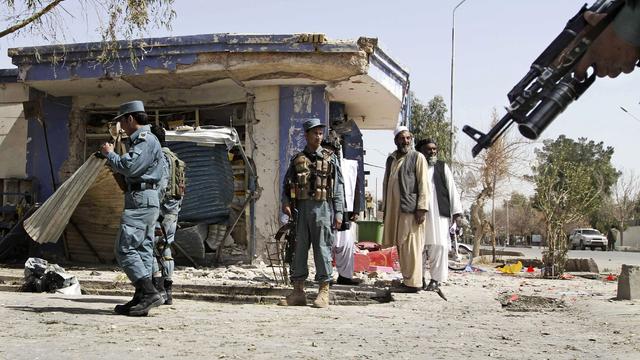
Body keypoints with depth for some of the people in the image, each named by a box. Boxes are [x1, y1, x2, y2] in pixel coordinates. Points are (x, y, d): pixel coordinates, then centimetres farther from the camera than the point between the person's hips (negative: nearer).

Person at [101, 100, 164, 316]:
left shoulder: (146, 140, -11)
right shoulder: (140, 140, 22)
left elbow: (130, 167, -22)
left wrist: (109, 153, -7)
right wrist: (111, 159, 15)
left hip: (140, 201, -11)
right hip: (145, 201, 11)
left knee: (125, 249, -12)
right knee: (142, 250, 8)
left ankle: (149, 293, -16)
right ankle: (141, 299, 10)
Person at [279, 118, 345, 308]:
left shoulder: (330, 158, 5)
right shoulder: (297, 159, 12)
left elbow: (338, 187, 2)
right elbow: (287, 184, 12)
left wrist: (338, 213, -4)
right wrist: (285, 203, -5)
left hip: (322, 208, -3)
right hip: (301, 208, 3)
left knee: (322, 249, -3)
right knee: (299, 249, 5)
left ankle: (324, 292, 3)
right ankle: (298, 291, 12)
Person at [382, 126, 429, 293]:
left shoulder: (417, 157, 0)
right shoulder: (391, 159, 18)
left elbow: (423, 184, -6)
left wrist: (422, 208, -14)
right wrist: (385, 207, 17)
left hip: (410, 208, -6)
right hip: (393, 209, 6)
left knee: (411, 245, -7)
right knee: (400, 245, 9)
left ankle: (413, 282, -5)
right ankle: (406, 279, 16)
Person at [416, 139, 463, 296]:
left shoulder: (443, 167, 11)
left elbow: (452, 190, 7)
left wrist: (457, 212, -1)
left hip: (439, 213, -1)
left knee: (439, 246, -7)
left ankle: (436, 280, -1)